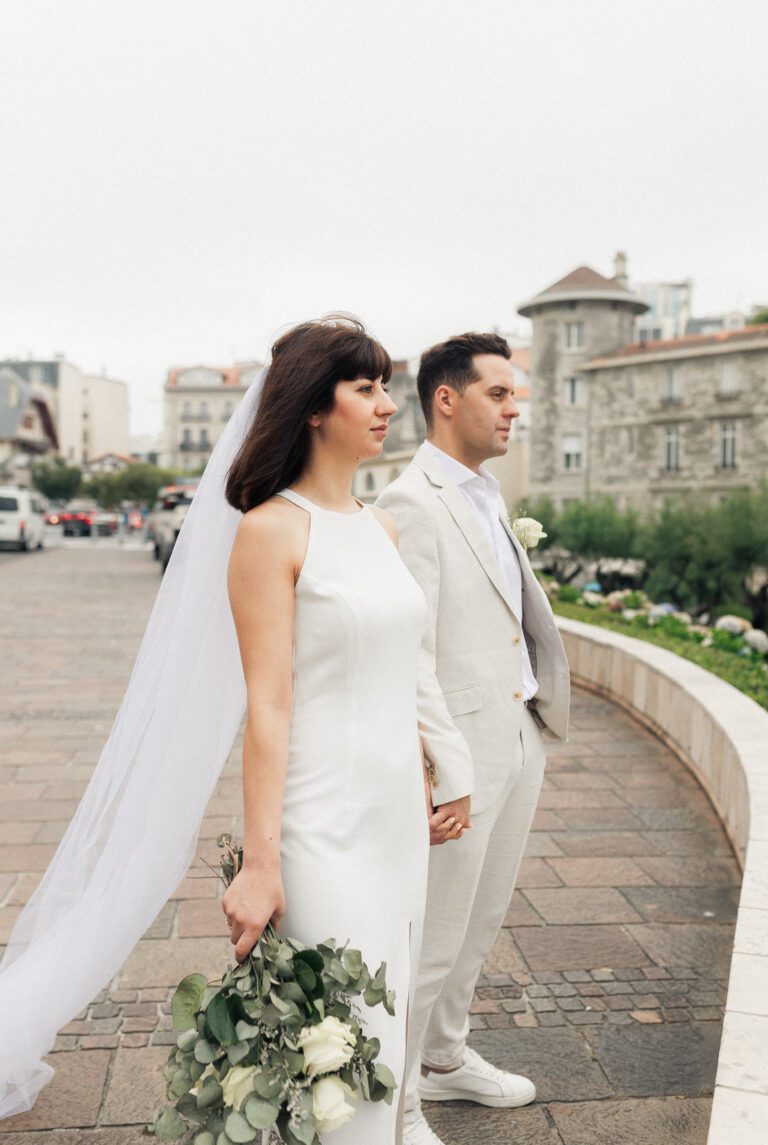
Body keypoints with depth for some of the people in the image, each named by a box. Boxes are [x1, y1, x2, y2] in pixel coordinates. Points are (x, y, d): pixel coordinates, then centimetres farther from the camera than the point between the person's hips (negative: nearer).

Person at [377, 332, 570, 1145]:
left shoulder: (486, 498, 13)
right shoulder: (411, 504, -16)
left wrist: (541, 721, 12)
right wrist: (441, 774, -20)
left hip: (519, 741, 9)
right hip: (462, 753, -9)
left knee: (480, 923, 22)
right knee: (432, 941, 5)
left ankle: (445, 1059, 42)